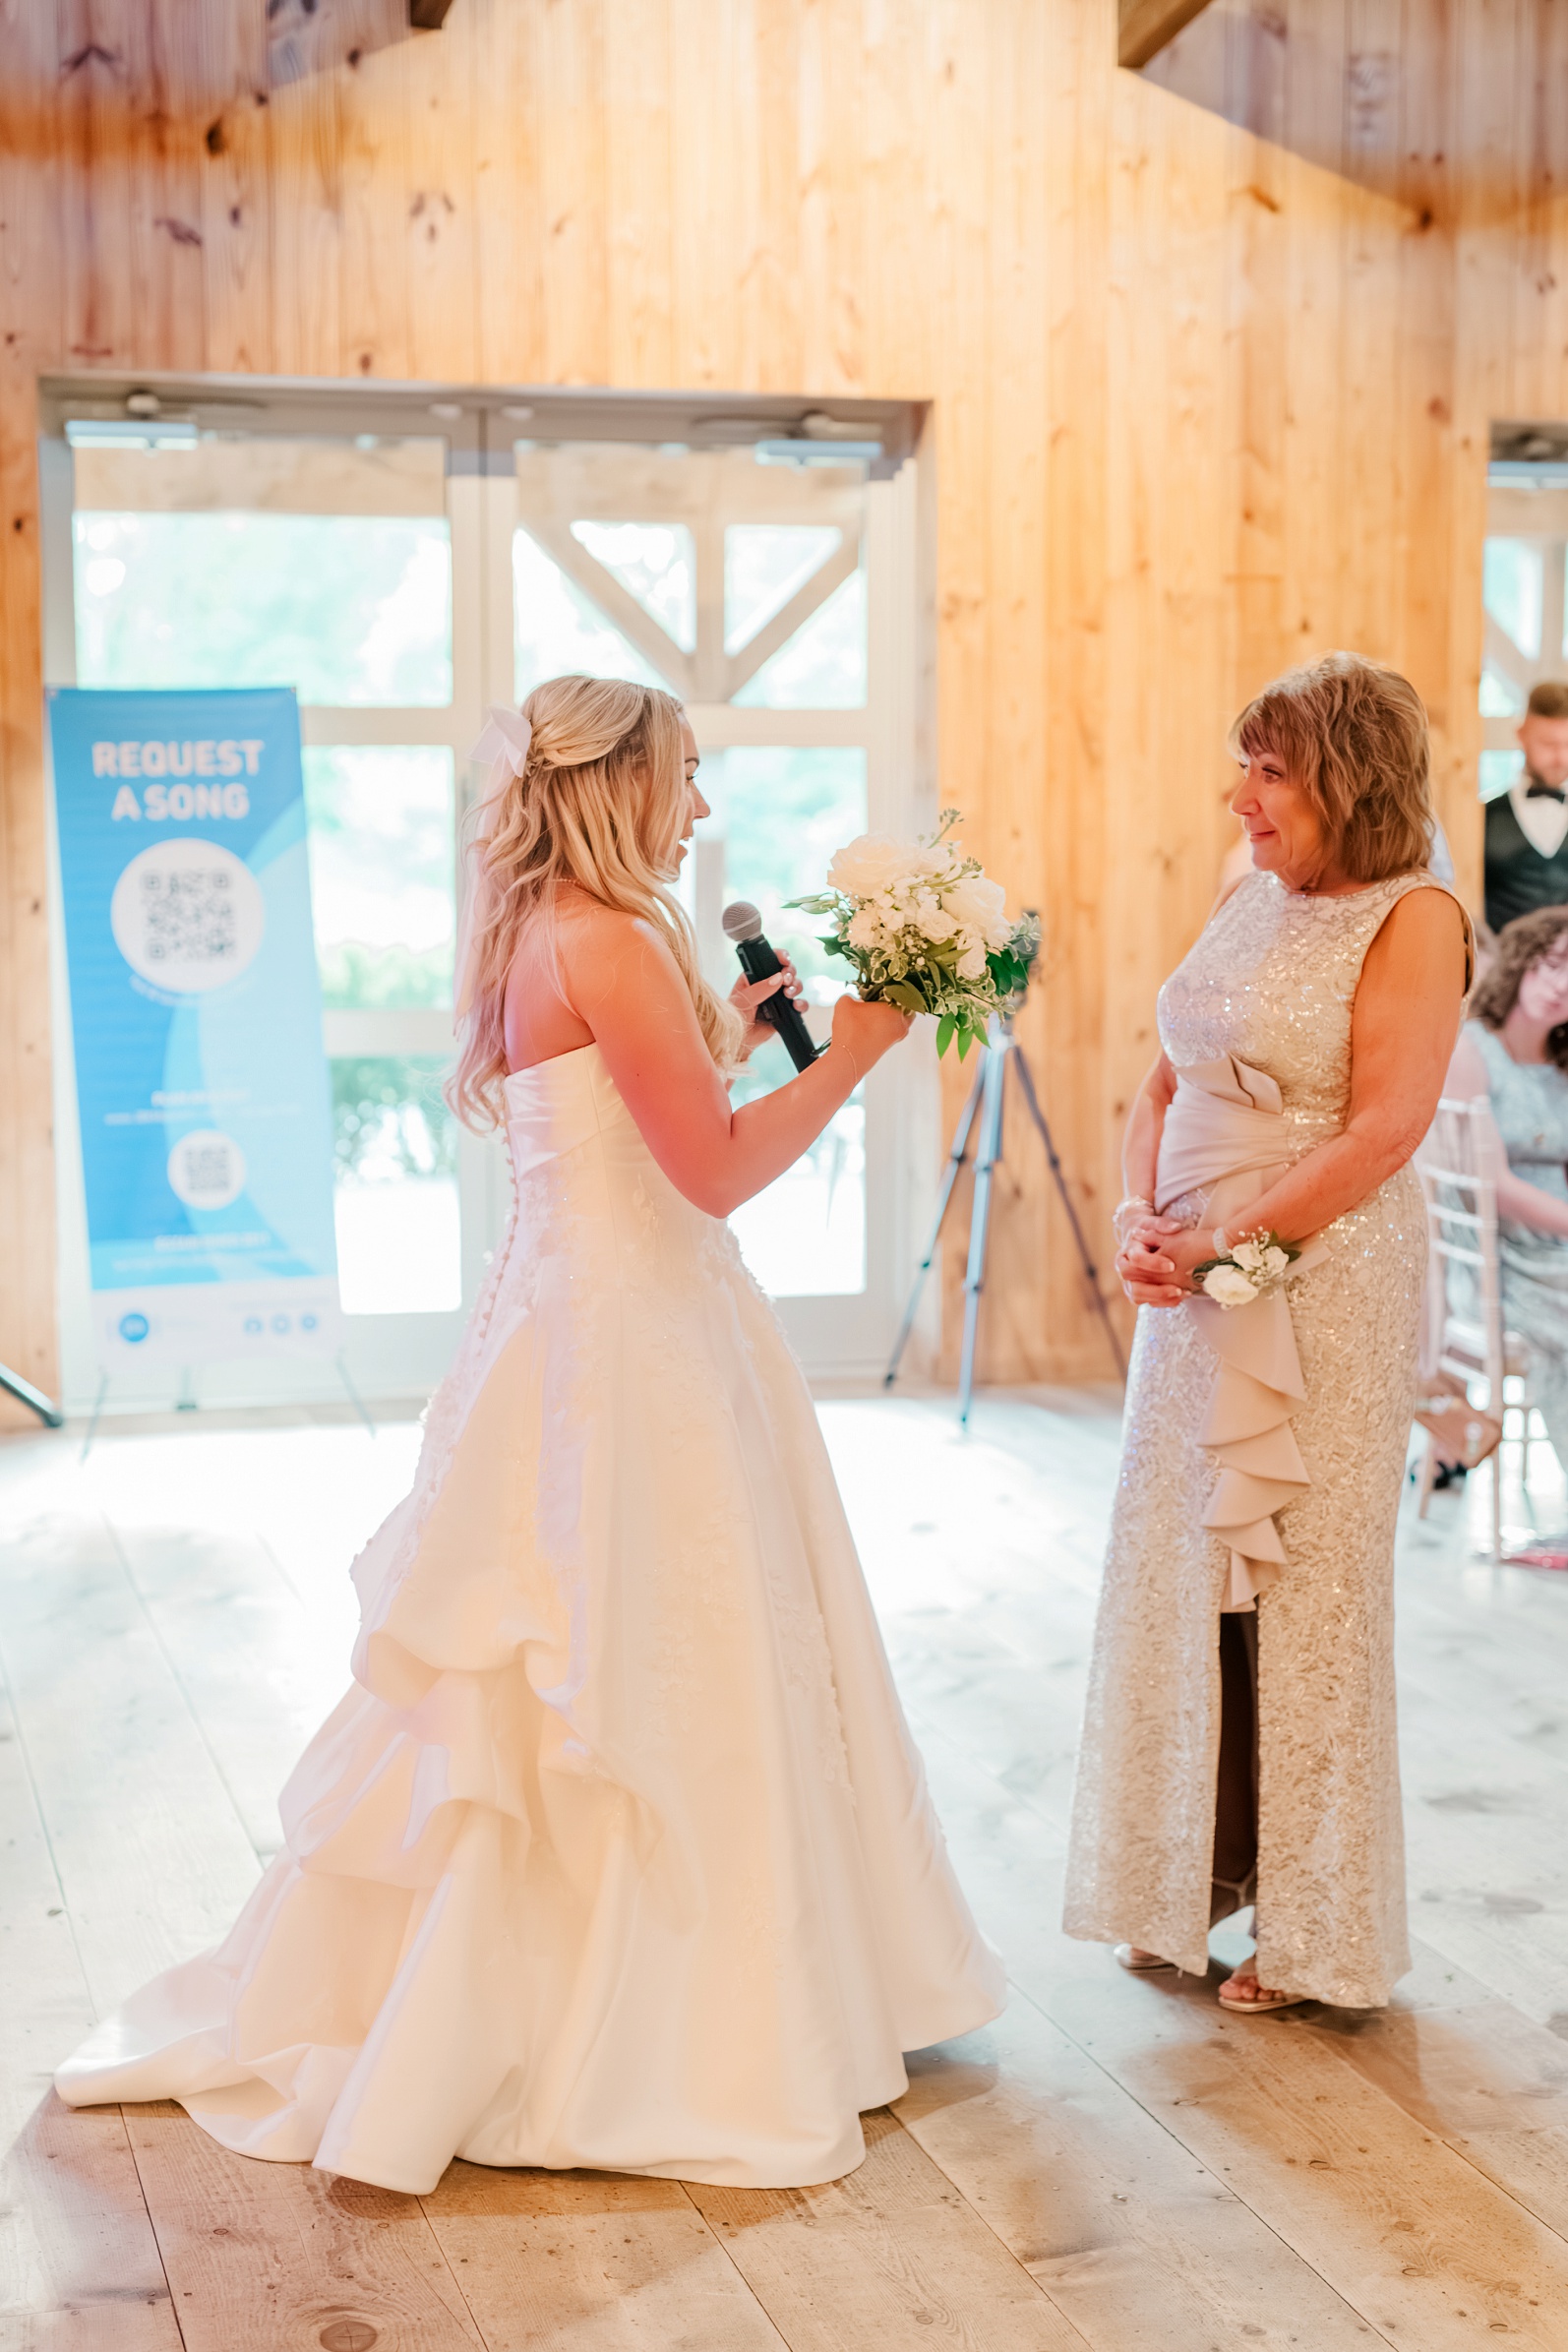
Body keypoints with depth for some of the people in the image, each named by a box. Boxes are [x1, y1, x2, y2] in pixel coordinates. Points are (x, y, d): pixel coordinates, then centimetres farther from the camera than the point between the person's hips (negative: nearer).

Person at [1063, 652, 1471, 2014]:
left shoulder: (1413, 920, -9)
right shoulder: (1248, 904, 12)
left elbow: (1380, 1133, -18)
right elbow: (1163, 1089, 14)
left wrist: (1221, 1238, -19)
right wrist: (1141, 1221, -3)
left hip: (1325, 1292, -7)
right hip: (1197, 1285, 7)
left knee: (1306, 1589, 2)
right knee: (1181, 1577, 11)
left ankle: (1314, 1930, 17)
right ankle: (1193, 1887, 27)